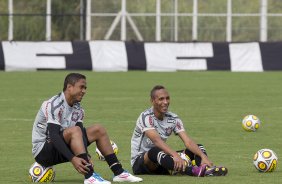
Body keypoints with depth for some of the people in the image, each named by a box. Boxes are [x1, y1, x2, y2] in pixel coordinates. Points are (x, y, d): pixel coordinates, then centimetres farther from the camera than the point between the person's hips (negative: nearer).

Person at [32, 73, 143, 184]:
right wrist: (72, 159, -39)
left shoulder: (78, 109, 6)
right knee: (74, 131, -33)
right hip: (42, 151, -9)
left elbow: (81, 136, -3)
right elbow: (53, 136, -31)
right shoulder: (54, 105, -21)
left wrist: (86, 157, -22)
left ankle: (118, 172, 1)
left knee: (98, 130, 3)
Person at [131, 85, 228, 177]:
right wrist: (175, 155, -49)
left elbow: (188, 141, -11)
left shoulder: (173, 119, 1)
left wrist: (203, 156, -30)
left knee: (198, 148, -5)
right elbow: (156, 140, -34)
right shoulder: (146, 117, -17)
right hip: (139, 162, -7)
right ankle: (194, 171, -63)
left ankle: (207, 169, -43)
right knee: (156, 151, -40)